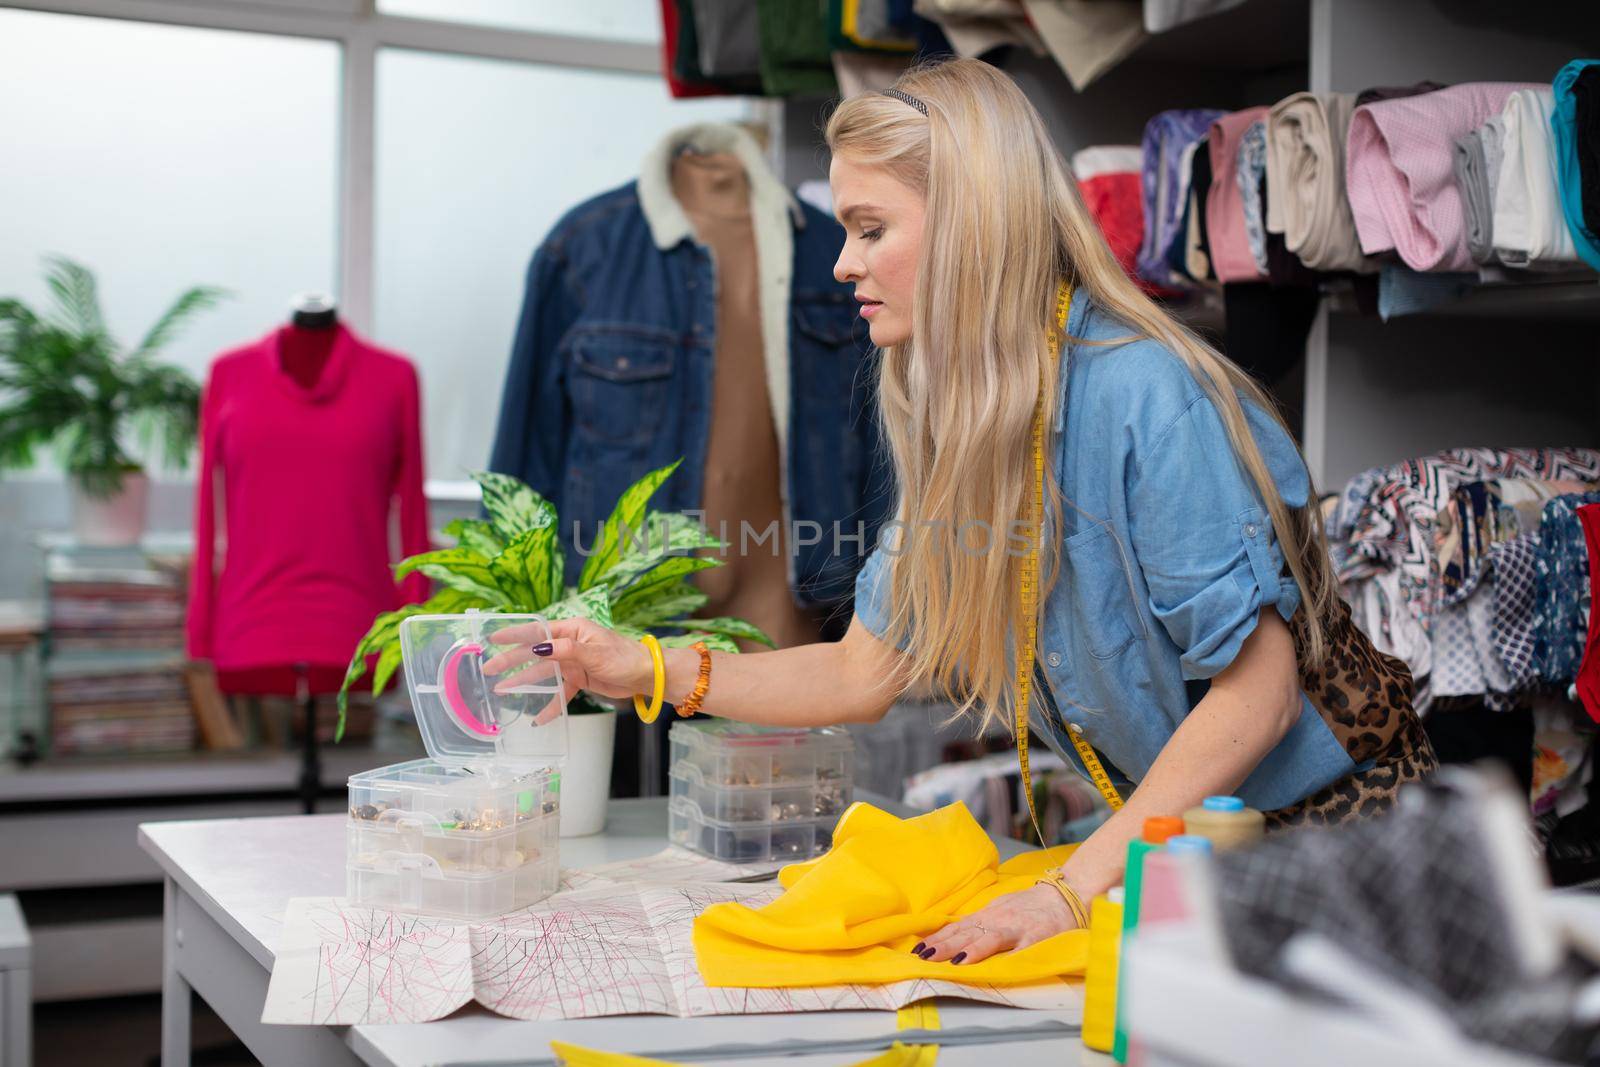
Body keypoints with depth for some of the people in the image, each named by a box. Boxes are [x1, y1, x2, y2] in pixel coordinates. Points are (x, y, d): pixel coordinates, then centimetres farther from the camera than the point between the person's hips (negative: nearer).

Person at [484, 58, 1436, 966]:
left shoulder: (1144, 396, -23)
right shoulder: (957, 431, 2)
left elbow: (1257, 689, -23)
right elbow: (866, 670, 6)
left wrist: (1073, 891, -25)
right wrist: (652, 670, -2)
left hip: (1333, 825, -6)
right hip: (1175, 842, 6)